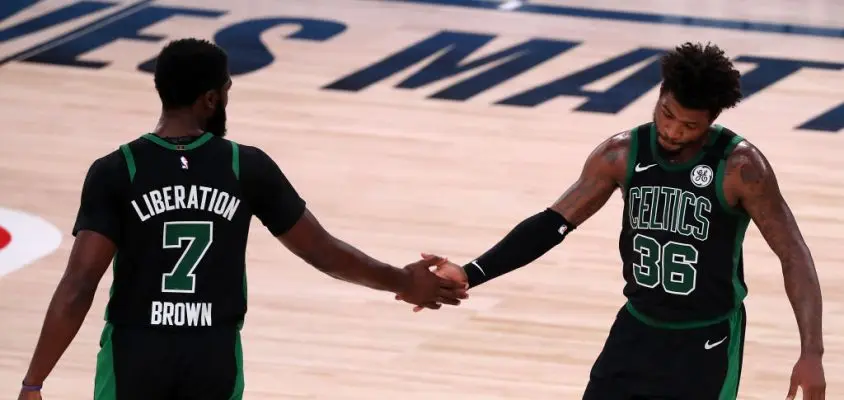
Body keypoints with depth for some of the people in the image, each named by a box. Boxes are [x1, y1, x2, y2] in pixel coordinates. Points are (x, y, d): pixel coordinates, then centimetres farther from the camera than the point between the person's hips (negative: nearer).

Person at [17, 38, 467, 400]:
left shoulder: (115, 173, -11)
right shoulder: (247, 168, -5)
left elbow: (79, 287, -17)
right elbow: (322, 251, 3)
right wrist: (403, 283, 19)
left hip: (136, 352, -1)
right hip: (215, 356, 1)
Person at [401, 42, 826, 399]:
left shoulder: (740, 167, -19)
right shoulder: (623, 153, -7)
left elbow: (794, 255, -15)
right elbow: (553, 223, -2)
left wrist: (811, 352, -24)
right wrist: (470, 274, -12)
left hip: (707, 344, -5)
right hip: (637, 329, 5)